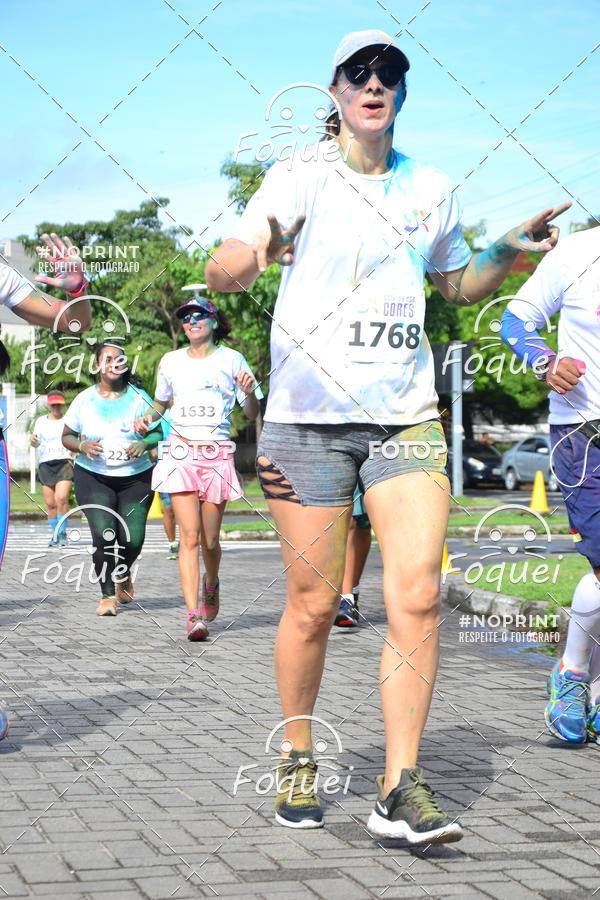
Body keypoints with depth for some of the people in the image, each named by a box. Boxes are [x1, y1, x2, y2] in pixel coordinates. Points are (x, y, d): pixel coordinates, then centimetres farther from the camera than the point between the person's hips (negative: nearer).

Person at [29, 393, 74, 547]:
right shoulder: (41, 421, 13)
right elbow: (36, 444, 15)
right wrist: (32, 440, -8)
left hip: (65, 462, -3)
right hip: (45, 464, 3)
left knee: (61, 498, -19)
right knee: (50, 503, 1)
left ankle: (62, 533, -7)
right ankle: (54, 534, 15)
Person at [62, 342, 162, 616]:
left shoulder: (139, 398, 0)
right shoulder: (84, 400, 0)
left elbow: (158, 432, 6)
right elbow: (67, 436, 8)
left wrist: (145, 443, -16)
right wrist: (82, 446, -14)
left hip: (136, 478, 1)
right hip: (93, 477, -1)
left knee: (133, 539, -6)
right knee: (104, 534, -17)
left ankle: (123, 572, 30)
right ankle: (107, 594, 0)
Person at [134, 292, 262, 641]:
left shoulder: (231, 360, 4)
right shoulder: (171, 361, 10)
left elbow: (252, 414, 4)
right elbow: (161, 403, 26)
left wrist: (249, 393, -17)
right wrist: (148, 418, 5)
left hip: (217, 455, -1)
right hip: (181, 452, 1)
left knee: (210, 540, 3)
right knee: (190, 536, -12)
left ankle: (210, 584, 36)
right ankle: (193, 615, -15)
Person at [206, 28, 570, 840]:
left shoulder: (431, 190, 11)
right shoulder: (299, 177, -1)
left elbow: (459, 286, 26)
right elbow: (220, 270, -11)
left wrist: (510, 251, 7)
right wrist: (251, 257, -34)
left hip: (405, 416, 3)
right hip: (308, 416, -3)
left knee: (416, 596, -10)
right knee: (313, 605, 2)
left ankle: (401, 789, -5)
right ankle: (297, 761, 23)